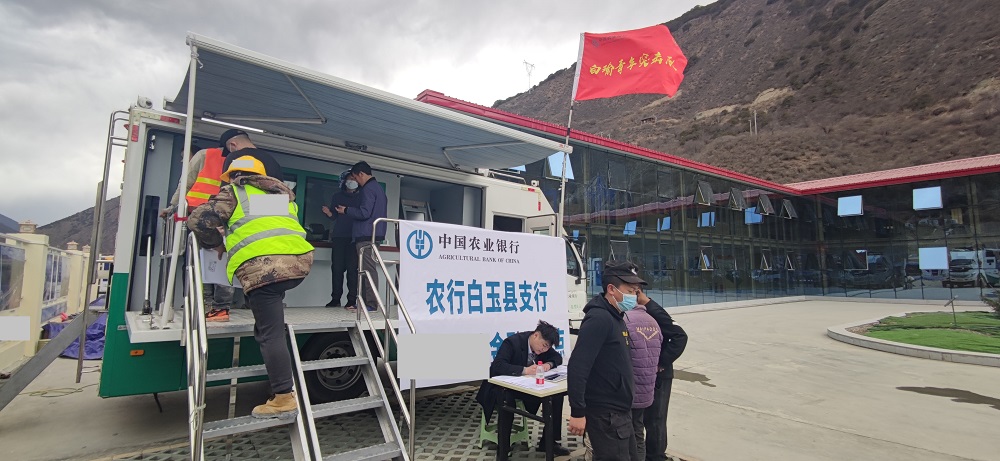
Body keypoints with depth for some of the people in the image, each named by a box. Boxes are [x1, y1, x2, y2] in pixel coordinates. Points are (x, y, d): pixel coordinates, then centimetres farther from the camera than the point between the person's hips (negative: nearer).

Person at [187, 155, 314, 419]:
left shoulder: (233, 193, 17)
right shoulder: (283, 194, 31)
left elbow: (199, 220, 10)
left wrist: (216, 244, 26)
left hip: (260, 267, -5)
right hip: (299, 262, 5)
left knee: (270, 334, -3)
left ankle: (284, 399, -1)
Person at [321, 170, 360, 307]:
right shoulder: (337, 197, 14)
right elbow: (333, 216, 10)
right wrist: (328, 213, -10)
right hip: (339, 236, 2)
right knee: (337, 267, -2)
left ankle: (352, 298, -3)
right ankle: (336, 298, 4)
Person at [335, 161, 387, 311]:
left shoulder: (368, 189, -9)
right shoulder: (378, 187, 22)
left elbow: (364, 213, -17)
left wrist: (346, 210, -3)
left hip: (366, 235, -10)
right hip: (374, 234, 10)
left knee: (368, 269, -9)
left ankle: (371, 303, -8)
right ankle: (364, 301, 13)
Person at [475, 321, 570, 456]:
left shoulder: (543, 345, -5)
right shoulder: (512, 342, -27)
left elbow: (558, 358, 7)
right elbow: (497, 366, -38)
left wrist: (549, 364, -17)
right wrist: (525, 370, -46)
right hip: (503, 387, -6)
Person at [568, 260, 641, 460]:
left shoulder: (616, 318, 11)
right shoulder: (599, 318, -20)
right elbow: (577, 367, -26)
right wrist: (578, 412, -25)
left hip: (620, 412, 10)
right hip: (605, 415, -10)